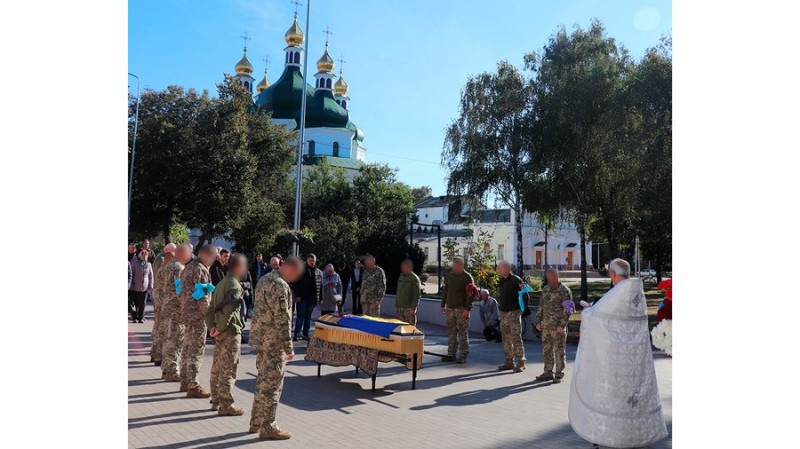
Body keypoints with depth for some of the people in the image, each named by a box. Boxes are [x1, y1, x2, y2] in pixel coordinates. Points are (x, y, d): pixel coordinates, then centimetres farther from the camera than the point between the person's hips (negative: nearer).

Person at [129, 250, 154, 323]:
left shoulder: (148, 264, 6)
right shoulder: (135, 263, -1)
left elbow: (151, 276, 9)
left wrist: (151, 286, 5)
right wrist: (131, 285, -1)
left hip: (144, 288, 2)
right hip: (135, 288, -2)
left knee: (142, 304, 4)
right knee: (135, 304, 4)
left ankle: (141, 317, 12)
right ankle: (134, 318, 13)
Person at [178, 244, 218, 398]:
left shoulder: (189, 267, 14)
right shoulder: (200, 270, -18)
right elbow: (202, 296, -20)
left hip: (187, 313, 10)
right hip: (197, 315, -10)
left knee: (187, 347, 17)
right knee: (196, 350, -4)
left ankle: (185, 381, 27)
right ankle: (192, 386, 1)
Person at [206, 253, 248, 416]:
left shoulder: (221, 283, 13)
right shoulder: (235, 286, -16)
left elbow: (211, 309, 14)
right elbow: (228, 311, -26)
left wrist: (212, 326, 7)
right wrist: (220, 328, -16)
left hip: (221, 333, 9)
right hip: (231, 332, -9)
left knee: (217, 367, 16)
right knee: (228, 370, -3)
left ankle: (216, 401, 27)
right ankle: (226, 405, 3)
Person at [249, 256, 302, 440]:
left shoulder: (264, 280, 11)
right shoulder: (280, 286, -20)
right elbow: (282, 319, -22)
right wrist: (288, 347, -18)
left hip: (259, 337, 10)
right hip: (273, 342, -10)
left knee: (262, 381, 18)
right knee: (272, 384, 1)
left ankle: (256, 422, 29)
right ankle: (267, 428, 10)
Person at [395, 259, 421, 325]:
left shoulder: (414, 278, -7)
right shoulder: (401, 277, 14)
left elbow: (416, 295, -12)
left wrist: (413, 308, -16)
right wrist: (396, 306, 15)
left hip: (409, 308, -7)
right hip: (400, 308, 7)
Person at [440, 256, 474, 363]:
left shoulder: (467, 277, -5)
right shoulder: (448, 276, 12)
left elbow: (470, 294, -9)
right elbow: (445, 291, 18)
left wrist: (467, 309, -16)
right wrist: (443, 305, 13)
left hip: (462, 309, -5)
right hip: (450, 308, 5)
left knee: (463, 332, -1)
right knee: (451, 332, 10)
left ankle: (463, 355, 7)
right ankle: (451, 354, 17)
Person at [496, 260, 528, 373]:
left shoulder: (516, 280, -11)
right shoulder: (501, 280, 11)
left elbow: (525, 295, -10)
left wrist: (523, 308, -10)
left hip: (514, 312, -7)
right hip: (503, 313, 8)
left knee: (516, 337, -8)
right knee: (506, 338, 10)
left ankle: (520, 363, -2)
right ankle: (509, 362, 18)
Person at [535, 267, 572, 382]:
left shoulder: (564, 291, -7)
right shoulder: (545, 289, 14)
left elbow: (567, 310, -10)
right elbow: (541, 306, 19)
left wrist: (562, 325, -16)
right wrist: (538, 321, 12)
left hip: (558, 327, -7)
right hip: (546, 326, 7)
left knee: (559, 350, 0)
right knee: (546, 350, 11)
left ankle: (559, 374, 7)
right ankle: (548, 373, 21)